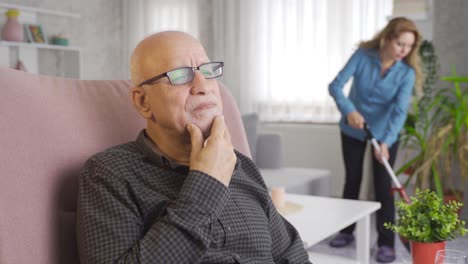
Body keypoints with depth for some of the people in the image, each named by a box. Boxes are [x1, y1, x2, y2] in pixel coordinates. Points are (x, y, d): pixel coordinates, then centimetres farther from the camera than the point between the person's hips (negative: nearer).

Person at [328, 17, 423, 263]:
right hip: (353, 130, 1)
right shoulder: (363, 55, -19)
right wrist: (349, 111, -42)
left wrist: (385, 142, -41)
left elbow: (400, 111, -27)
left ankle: (386, 243, 5)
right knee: (352, 180, 12)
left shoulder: (406, 72, -19)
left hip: (385, 134, -1)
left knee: (383, 185, -4)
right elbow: (336, 85, -24)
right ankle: (347, 231, 28)